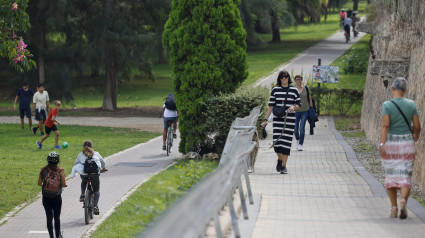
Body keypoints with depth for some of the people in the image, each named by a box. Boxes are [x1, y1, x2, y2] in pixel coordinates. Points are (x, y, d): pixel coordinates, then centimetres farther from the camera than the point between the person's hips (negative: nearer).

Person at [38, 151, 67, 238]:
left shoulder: (43, 170, -3)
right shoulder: (60, 171, -9)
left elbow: (39, 183, 0)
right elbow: (64, 185, -7)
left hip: (46, 198, 1)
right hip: (57, 197, -1)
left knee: (49, 217, 7)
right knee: (57, 217, 13)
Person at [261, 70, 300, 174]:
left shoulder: (294, 90, 5)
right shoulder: (275, 90, 7)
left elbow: (298, 104, 10)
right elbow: (270, 106, 7)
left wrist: (294, 107, -14)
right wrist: (265, 120, 3)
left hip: (290, 119, -1)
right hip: (277, 119, 1)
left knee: (286, 141, -3)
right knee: (277, 141, -8)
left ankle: (284, 166, 6)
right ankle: (280, 159, 21)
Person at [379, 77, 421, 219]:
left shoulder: (387, 105, -8)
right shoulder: (411, 105, -2)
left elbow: (385, 125, -19)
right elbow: (417, 126, 0)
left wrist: (382, 144, -25)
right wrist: (415, 138, 21)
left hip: (390, 144, -1)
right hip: (406, 145, 1)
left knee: (391, 176, 14)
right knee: (405, 178, 2)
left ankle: (394, 208, 12)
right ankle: (403, 202, -24)